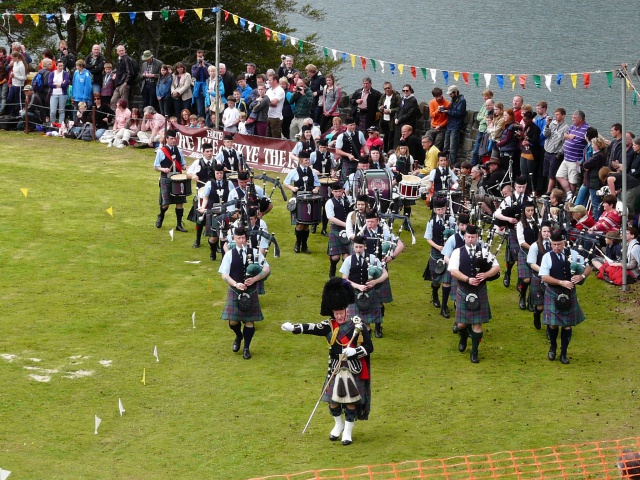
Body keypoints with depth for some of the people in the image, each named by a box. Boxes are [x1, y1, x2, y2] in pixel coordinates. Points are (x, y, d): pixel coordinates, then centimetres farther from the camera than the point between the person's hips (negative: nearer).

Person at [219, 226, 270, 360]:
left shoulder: (255, 253, -1)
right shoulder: (230, 254, -3)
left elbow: (267, 269, -5)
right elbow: (224, 275, -7)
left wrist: (254, 279, -20)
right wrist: (236, 284, -23)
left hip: (251, 292, 0)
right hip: (235, 292, 0)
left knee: (249, 320, 4)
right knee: (233, 321, 0)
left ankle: (247, 348, 19)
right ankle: (239, 336, 34)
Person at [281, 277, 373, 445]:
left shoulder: (358, 326, -9)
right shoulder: (330, 326, -3)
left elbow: (369, 347, -8)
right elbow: (311, 328, -15)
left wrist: (354, 351, -25)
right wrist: (293, 327, -29)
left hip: (353, 369, -2)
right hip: (334, 369, 2)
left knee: (351, 400, 3)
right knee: (332, 398, 7)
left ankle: (348, 431, 19)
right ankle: (338, 425, 34)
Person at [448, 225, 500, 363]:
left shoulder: (484, 252, 1)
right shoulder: (457, 252, -2)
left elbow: (497, 267, -3)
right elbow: (453, 271, -13)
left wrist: (485, 275, -20)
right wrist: (468, 279, -25)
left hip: (480, 293, 0)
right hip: (463, 292, 0)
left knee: (477, 324, 2)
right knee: (461, 323, 6)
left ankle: (474, 352, 13)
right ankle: (463, 337, 41)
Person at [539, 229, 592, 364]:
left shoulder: (573, 254, -2)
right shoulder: (547, 257, -8)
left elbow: (588, 267, 3)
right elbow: (544, 277, -14)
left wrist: (582, 276, -18)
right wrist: (561, 283, -23)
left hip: (569, 294, 2)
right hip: (553, 294, -2)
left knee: (568, 325, 7)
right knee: (552, 324, -3)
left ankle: (564, 353, 20)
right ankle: (553, 347, 26)